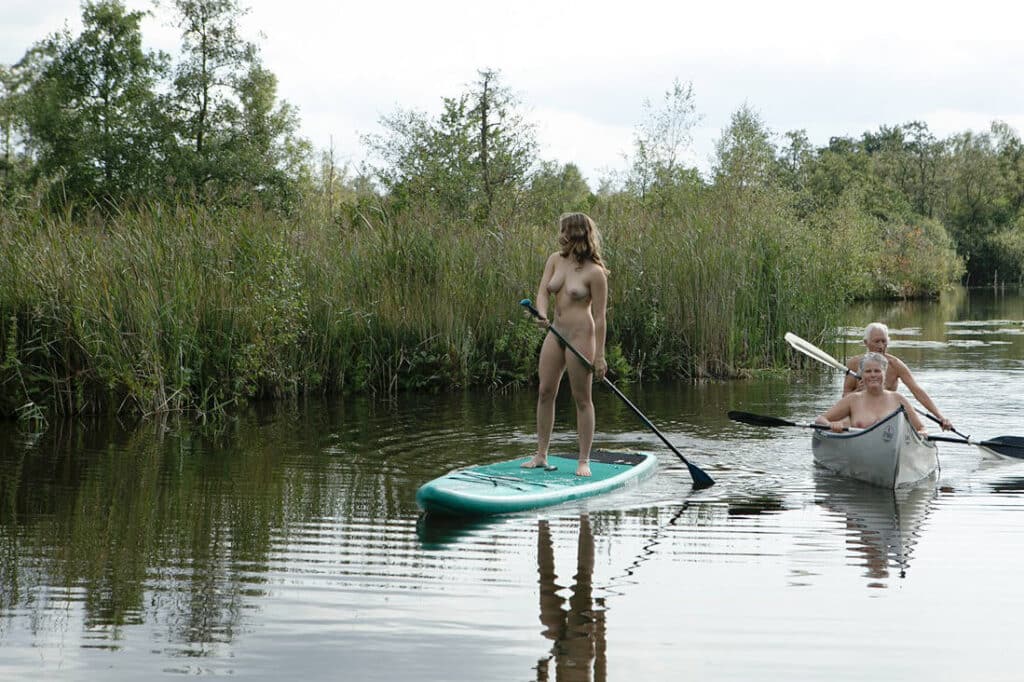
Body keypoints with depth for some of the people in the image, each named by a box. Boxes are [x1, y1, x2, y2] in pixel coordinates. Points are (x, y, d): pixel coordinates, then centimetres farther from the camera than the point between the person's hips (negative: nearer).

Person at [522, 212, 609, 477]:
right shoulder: (555, 260, 6)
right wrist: (542, 315, -24)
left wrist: (599, 355, -12)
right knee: (545, 392, 6)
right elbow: (543, 292, -1)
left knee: (581, 398, -1)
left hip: (580, 334, -7)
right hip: (555, 332, 7)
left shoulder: (595, 272, -12)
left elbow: (599, 316, -11)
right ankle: (541, 455, 14)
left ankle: (584, 461, 6)